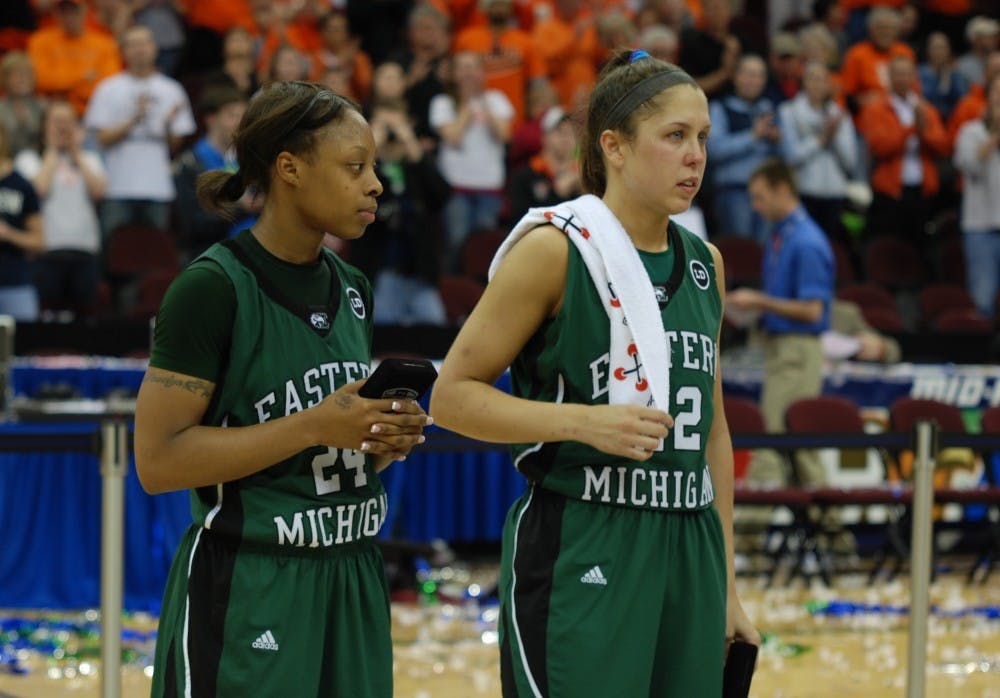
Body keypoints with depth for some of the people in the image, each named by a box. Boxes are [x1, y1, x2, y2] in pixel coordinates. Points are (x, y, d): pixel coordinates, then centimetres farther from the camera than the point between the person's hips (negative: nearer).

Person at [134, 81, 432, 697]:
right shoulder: (213, 288, -12)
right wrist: (315, 426, -20)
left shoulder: (352, 289, 11)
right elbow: (158, 461, -17)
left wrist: (387, 440, -1)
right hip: (245, 593, -7)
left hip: (351, 587, 7)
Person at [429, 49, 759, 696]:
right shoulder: (554, 249, -6)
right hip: (576, 558, -6)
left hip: (686, 552, 6)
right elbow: (452, 396, -6)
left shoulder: (705, 263, 13)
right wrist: (585, 421, -18)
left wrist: (726, 581, 18)